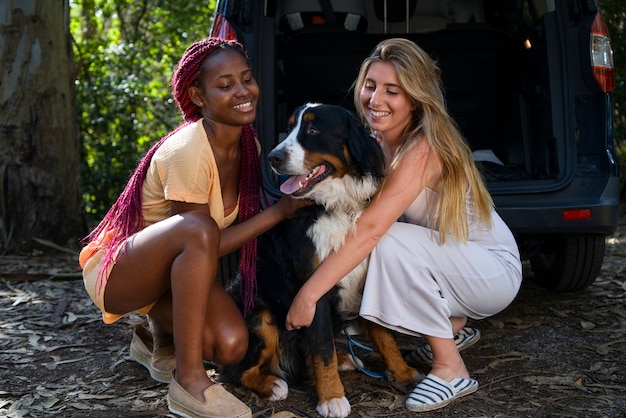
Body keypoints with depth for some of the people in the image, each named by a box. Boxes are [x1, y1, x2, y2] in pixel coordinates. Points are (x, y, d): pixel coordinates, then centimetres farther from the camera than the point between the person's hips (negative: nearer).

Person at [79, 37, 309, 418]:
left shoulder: (248, 145, -2)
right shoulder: (188, 152, -27)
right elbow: (202, 238, -23)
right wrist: (279, 212, -23)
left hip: (172, 269, 7)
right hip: (116, 270, -7)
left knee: (230, 345, -20)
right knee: (198, 228, -37)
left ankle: (161, 337, 15)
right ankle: (189, 381, -26)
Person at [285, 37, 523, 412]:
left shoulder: (424, 148, -27)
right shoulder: (377, 142, -2)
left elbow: (370, 227, -35)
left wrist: (308, 294, -36)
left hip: (496, 270, -8)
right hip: (454, 266, 8)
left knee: (391, 240, -29)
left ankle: (451, 370, -15)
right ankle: (454, 325, 14)